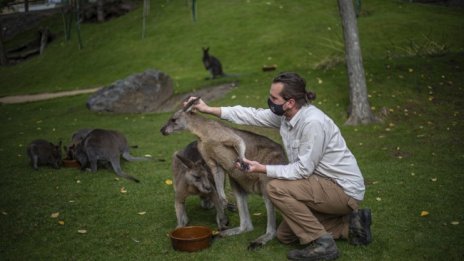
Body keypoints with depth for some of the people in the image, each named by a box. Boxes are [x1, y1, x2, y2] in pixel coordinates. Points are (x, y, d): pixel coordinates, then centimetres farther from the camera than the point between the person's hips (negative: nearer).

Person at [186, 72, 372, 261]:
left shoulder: (313, 122, -28)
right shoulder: (285, 115, -2)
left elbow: (303, 169, -25)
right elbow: (253, 115, 5)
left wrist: (263, 169, -23)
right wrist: (209, 109, 4)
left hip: (344, 190, -9)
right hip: (324, 185, 9)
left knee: (276, 188, -23)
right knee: (284, 235, 13)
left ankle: (322, 244, -13)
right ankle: (350, 225, 15)